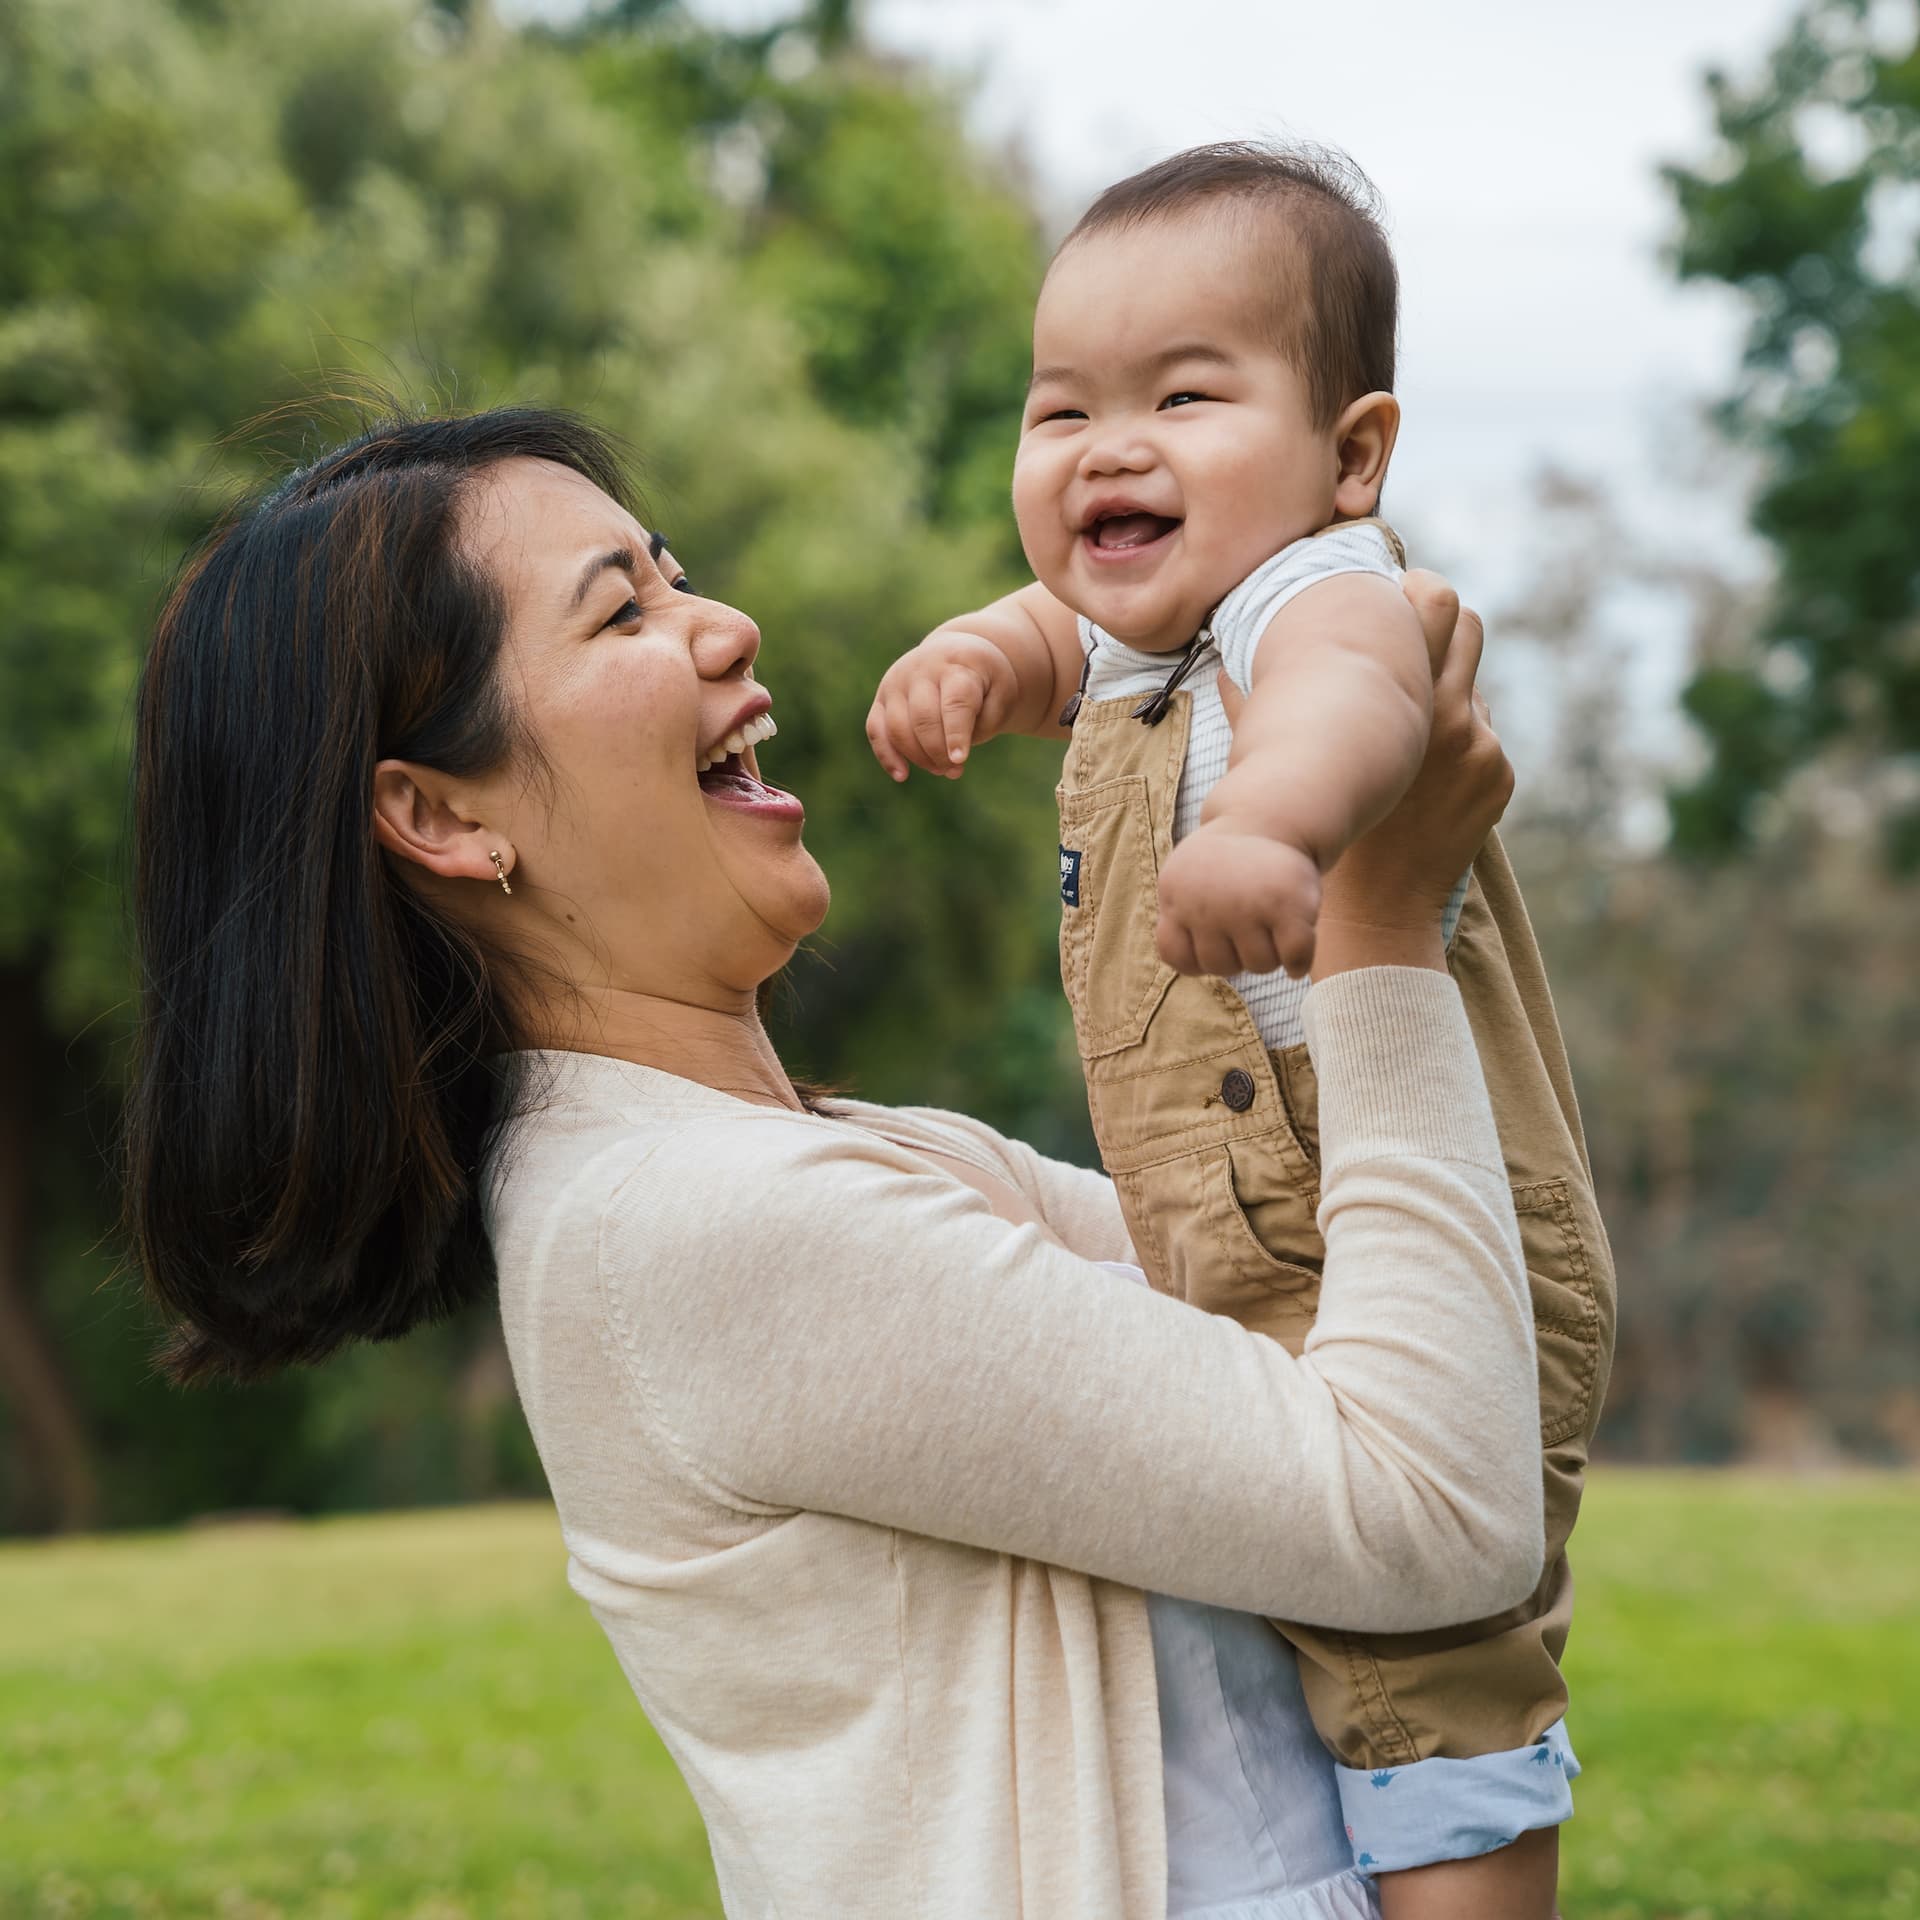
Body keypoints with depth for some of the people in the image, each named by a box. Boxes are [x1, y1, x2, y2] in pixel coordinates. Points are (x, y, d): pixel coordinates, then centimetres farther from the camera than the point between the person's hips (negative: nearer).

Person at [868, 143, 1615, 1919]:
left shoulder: (1319, 590, -21)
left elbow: (1357, 693, -44)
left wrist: (1271, 816, -67)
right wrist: (980, 655, 4)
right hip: (1265, 1300, 11)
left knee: (1416, 1655, -12)